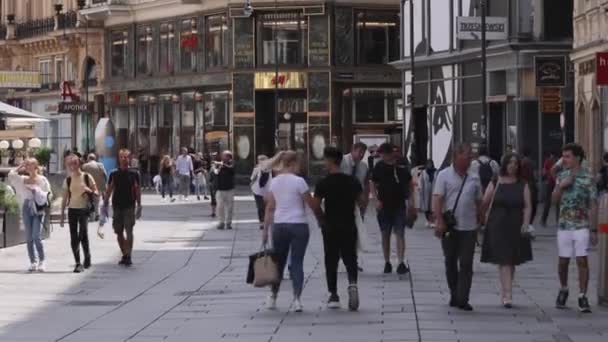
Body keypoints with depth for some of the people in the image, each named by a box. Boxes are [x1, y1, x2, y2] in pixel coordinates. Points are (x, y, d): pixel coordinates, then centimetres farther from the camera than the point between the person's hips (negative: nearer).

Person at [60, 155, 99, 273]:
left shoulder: (87, 177, -1)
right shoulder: (68, 180, 7)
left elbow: (96, 193, 2)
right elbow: (65, 199, 11)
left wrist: (89, 190, -20)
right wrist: (62, 215, 7)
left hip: (84, 209, -3)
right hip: (72, 210, 3)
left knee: (83, 234, -14)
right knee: (73, 237, 0)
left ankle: (87, 256, 8)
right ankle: (78, 263, 6)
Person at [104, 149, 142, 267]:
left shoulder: (134, 174, 0)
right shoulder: (114, 174, 5)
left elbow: (138, 190, 2)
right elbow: (109, 190, 8)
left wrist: (139, 206, -2)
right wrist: (105, 205, 4)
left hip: (129, 207, -3)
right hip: (117, 207, 3)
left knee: (129, 231, -10)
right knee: (119, 233, 7)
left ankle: (129, 256, -10)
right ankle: (124, 255, 19)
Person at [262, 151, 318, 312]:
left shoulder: (274, 182, 4)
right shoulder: (298, 181, -11)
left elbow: (269, 208, 6)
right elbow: (312, 204, -7)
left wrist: (265, 229, 10)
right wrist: (321, 218, 7)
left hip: (279, 225, 4)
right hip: (298, 225, -4)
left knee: (279, 262, 15)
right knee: (297, 262, 1)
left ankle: (272, 297, 19)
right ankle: (297, 299, -6)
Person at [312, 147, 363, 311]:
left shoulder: (324, 183, -11)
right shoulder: (353, 181, 0)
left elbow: (316, 206, -11)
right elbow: (361, 201, 7)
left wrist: (322, 218, 6)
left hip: (330, 227, -2)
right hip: (349, 226, 2)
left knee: (331, 261, 8)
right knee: (350, 258, 10)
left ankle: (333, 296, 9)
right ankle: (353, 284, -17)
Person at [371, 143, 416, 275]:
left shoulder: (402, 166, -1)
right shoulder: (379, 167, 0)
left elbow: (410, 184, 8)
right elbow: (374, 185, 5)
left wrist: (411, 201, 2)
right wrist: (377, 200, -8)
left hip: (400, 205, -1)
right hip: (384, 205, 1)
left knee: (400, 234, -7)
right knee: (385, 235, 8)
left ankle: (401, 263, -12)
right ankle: (387, 263, 18)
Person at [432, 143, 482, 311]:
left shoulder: (474, 178, 9)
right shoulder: (444, 175, -2)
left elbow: (478, 202, 16)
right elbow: (437, 199, -8)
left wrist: (478, 221, 13)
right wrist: (440, 221, -17)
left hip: (469, 228, 2)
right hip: (449, 227, -2)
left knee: (466, 264, -4)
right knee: (450, 263, 10)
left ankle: (462, 299, -4)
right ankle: (454, 295, 23)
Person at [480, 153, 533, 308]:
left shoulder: (523, 186, 6)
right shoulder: (495, 184, 2)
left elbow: (527, 207, -1)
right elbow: (485, 204, 2)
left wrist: (525, 224, -13)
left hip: (516, 228, 3)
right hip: (497, 227, -3)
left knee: (512, 262, 10)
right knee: (503, 261, -10)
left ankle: (504, 293, 25)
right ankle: (508, 295, -16)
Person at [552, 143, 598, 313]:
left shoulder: (587, 178, -7)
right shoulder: (561, 176, 8)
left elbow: (593, 205, -7)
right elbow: (555, 200, 9)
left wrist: (593, 230, -10)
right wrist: (560, 186, -11)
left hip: (582, 226, -4)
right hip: (564, 225, 4)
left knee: (582, 261, -7)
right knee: (563, 261, 10)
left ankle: (582, 297, -3)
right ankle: (563, 290, 32)